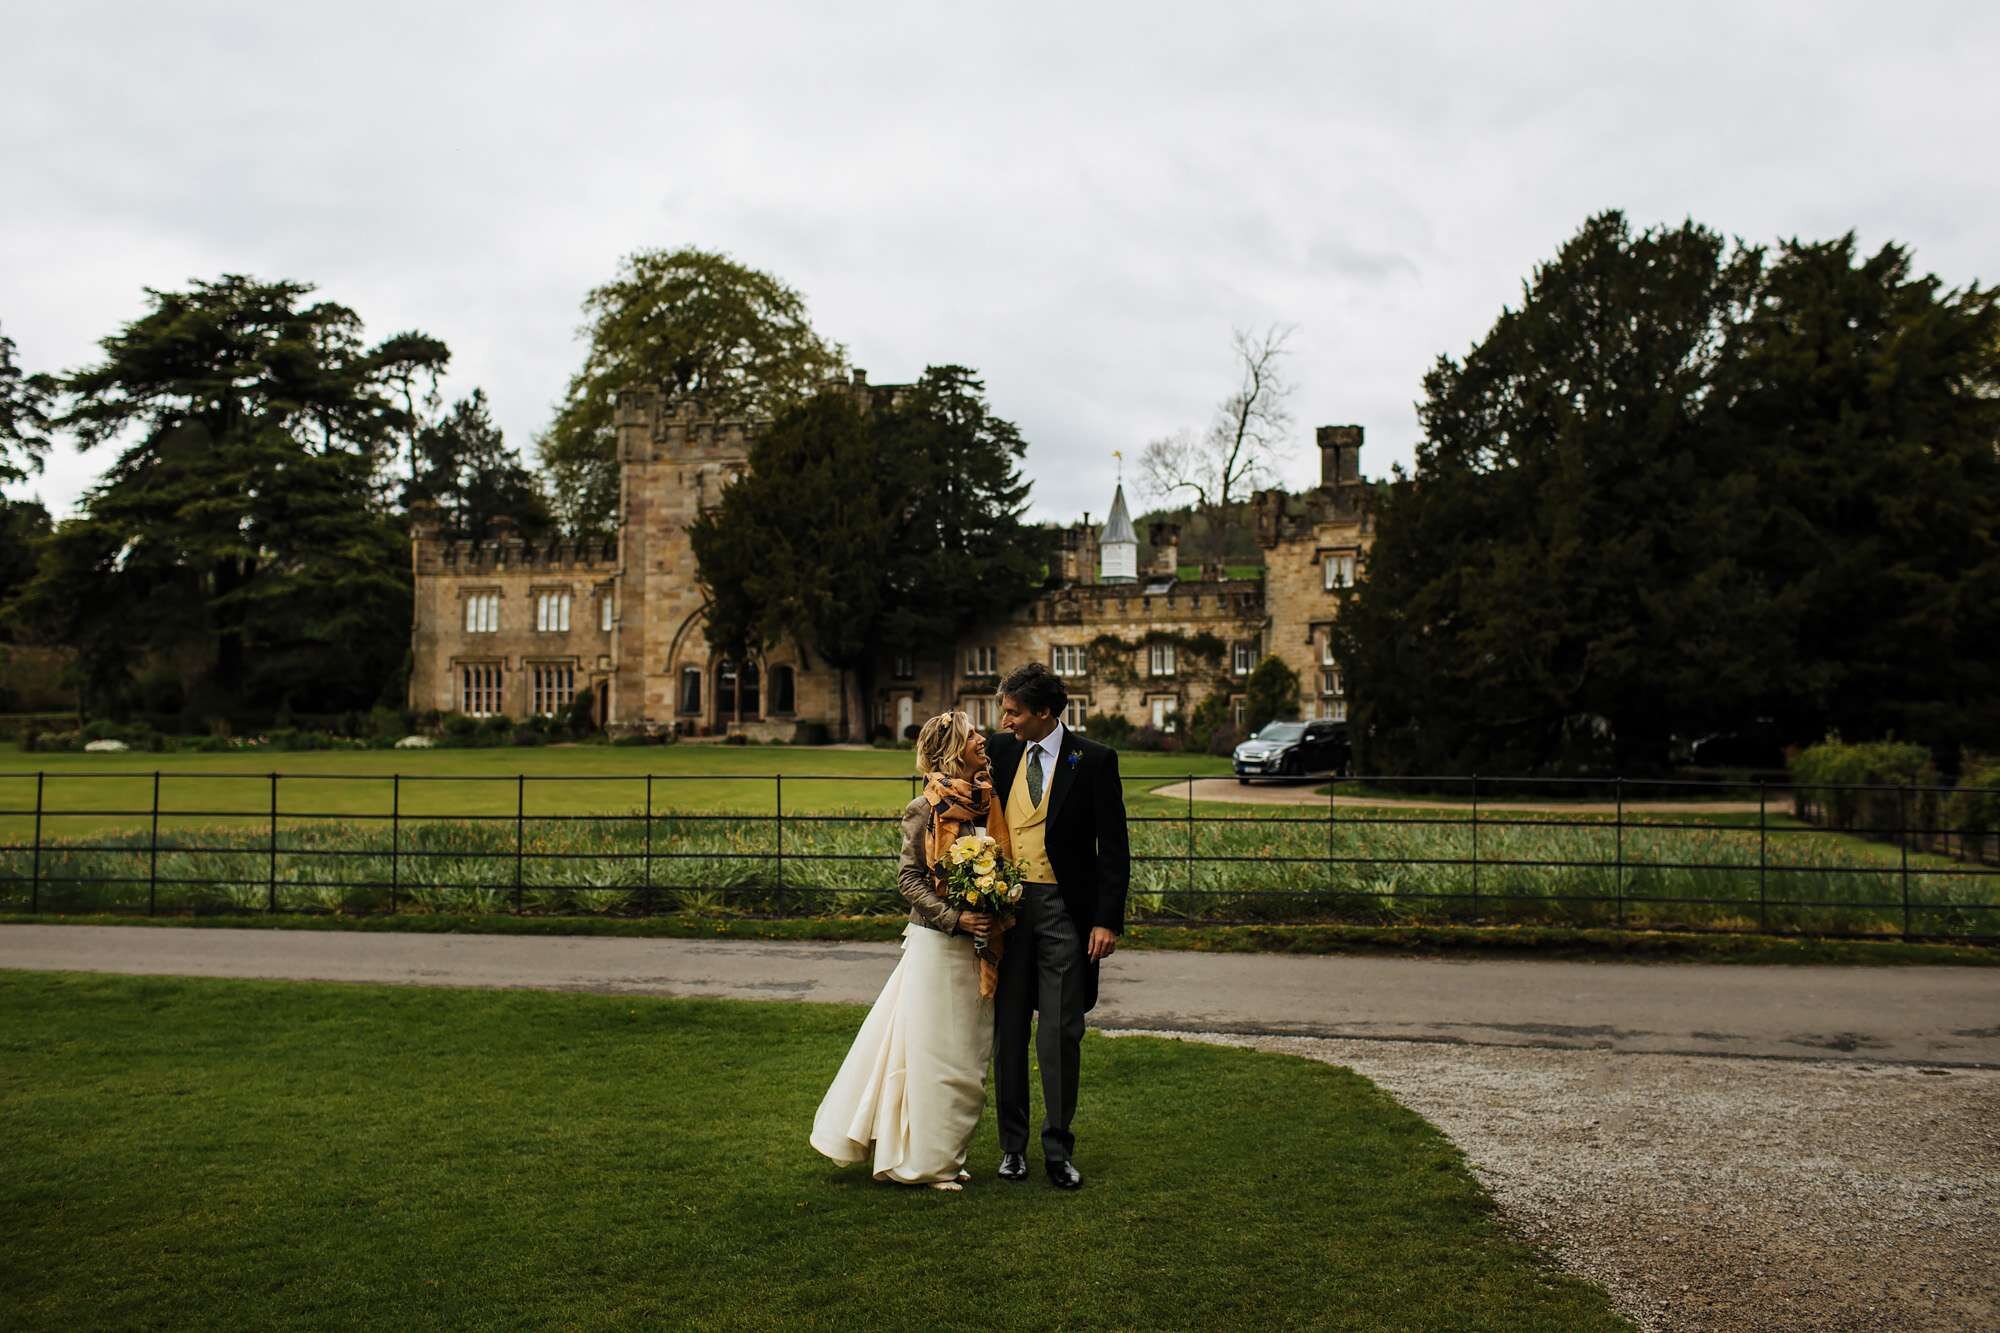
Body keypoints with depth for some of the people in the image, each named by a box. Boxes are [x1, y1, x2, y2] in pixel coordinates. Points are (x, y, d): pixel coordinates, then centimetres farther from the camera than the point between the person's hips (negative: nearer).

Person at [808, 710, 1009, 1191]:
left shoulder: (990, 803, 7)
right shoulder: (925, 809, -8)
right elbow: (908, 877, -9)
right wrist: (955, 918, -18)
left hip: (980, 945, 6)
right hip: (937, 943, -6)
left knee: (969, 1056, 11)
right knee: (933, 1052, 0)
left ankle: (949, 1155, 23)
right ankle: (927, 1162, 11)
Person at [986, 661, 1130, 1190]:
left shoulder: (1094, 760, -5)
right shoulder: (1001, 751, 6)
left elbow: (1114, 848, -5)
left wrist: (1108, 921, -11)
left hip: (1063, 909, -4)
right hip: (1005, 905, 4)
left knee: (1061, 1033, 2)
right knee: (1007, 1030, 9)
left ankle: (1059, 1149, 14)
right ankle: (1012, 1144, 21)